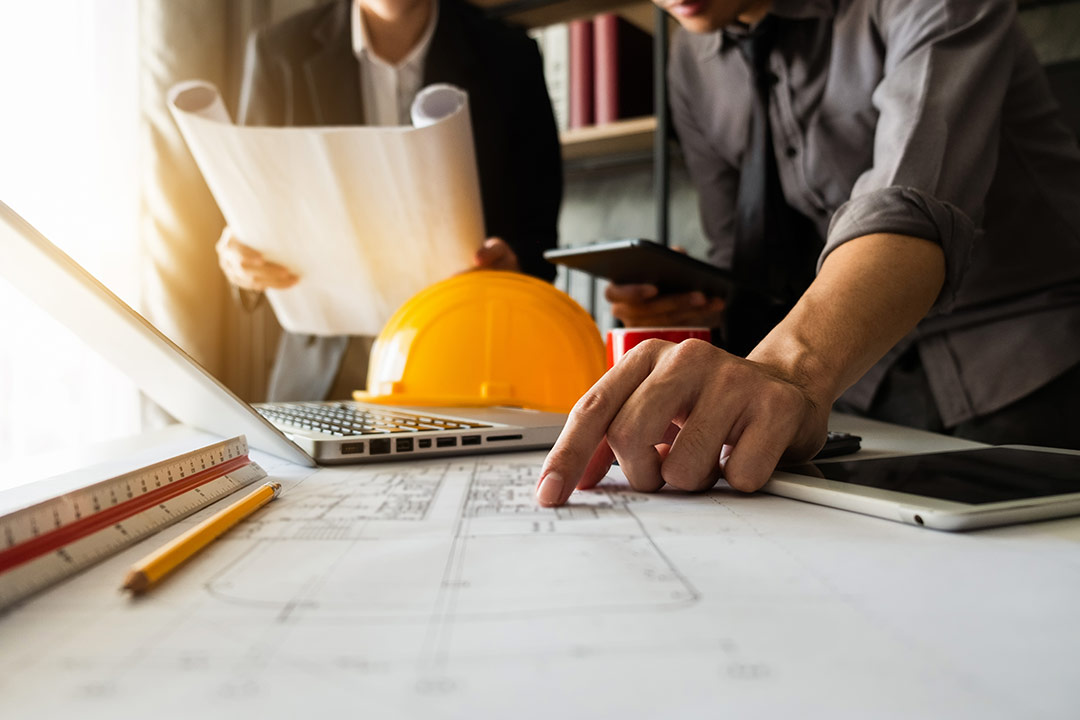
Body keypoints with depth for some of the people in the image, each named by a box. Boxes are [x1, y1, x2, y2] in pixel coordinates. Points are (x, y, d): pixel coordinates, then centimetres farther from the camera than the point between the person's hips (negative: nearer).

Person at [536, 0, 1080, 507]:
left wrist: (796, 366, -49)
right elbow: (746, 264, 7)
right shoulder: (693, 62, 3)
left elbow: (914, 199, -32)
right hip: (862, 388, 5)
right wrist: (697, 302, -15)